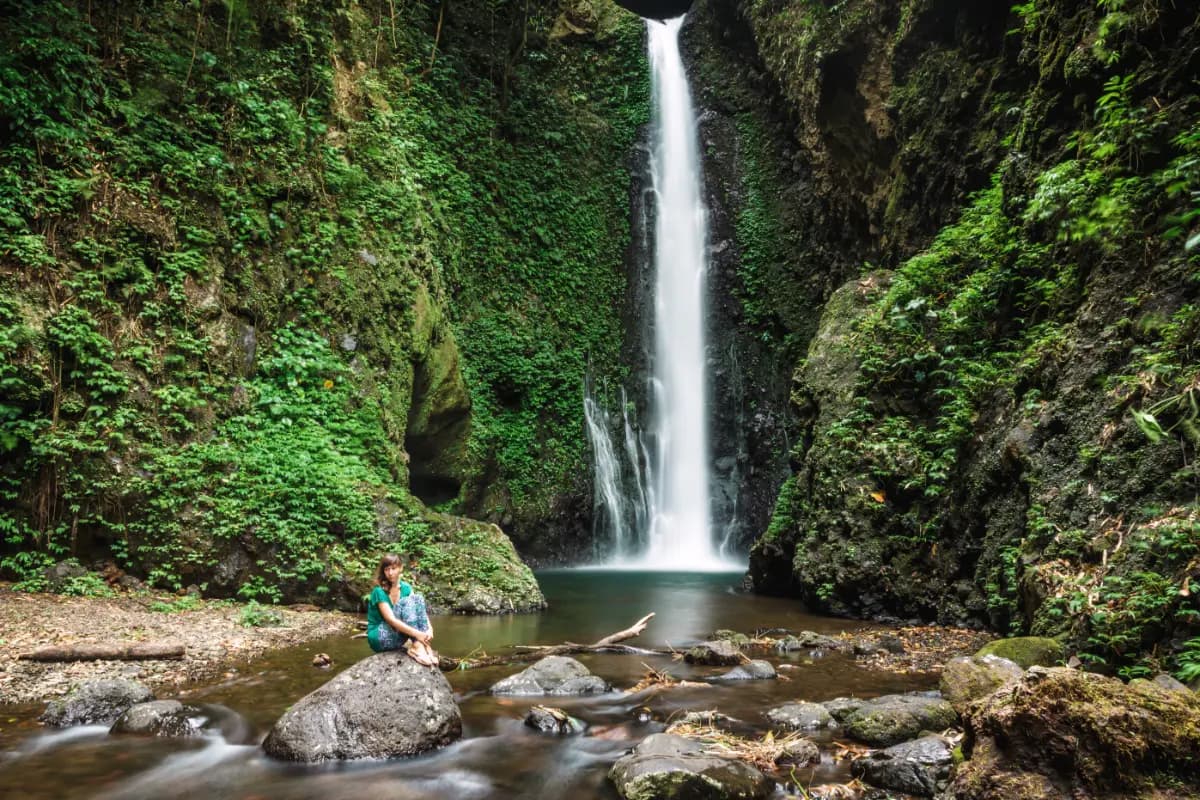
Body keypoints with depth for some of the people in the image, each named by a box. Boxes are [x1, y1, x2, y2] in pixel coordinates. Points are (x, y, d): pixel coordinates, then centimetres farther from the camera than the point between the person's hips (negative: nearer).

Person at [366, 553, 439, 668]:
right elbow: (391, 620, -28)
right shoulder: (379, 592, -16)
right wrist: (417, 634, -37)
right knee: (407, 601, -24)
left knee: (418, 598, -14)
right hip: (380, 638, -6)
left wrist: (429, 629, -29)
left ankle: (424, 645, -27)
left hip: (400, 634, 6)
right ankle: (418, 646, -36)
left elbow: (420, 610, -8)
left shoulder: (406, 588, 3)